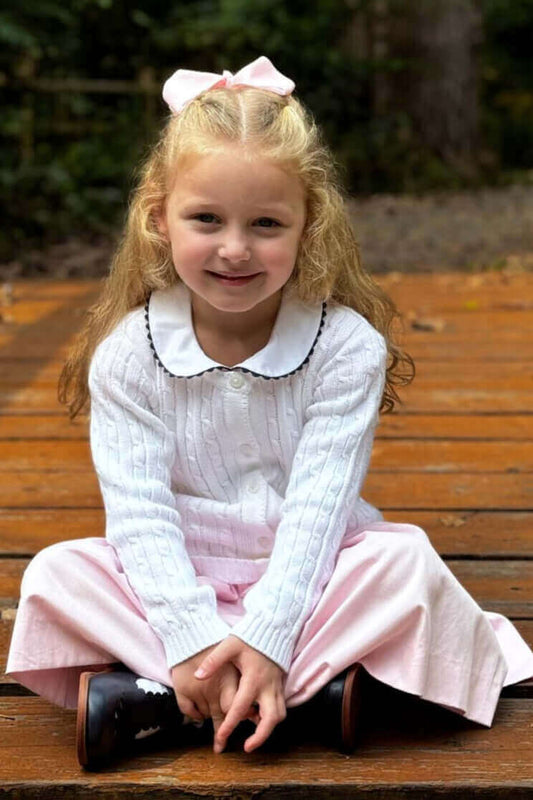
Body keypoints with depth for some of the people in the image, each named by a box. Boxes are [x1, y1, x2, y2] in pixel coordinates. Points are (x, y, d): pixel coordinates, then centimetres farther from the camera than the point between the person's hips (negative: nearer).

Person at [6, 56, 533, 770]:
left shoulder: (348, 348, -14)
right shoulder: (127, 355, -10)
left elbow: (319, 506, -18)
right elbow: (138, 509, -14)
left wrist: (266, 638, -28)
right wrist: (192, 637, -27)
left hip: (303, 573, -1)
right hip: (177, 575, 1)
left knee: (406, 559, -28)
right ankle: (310, 689, -29)